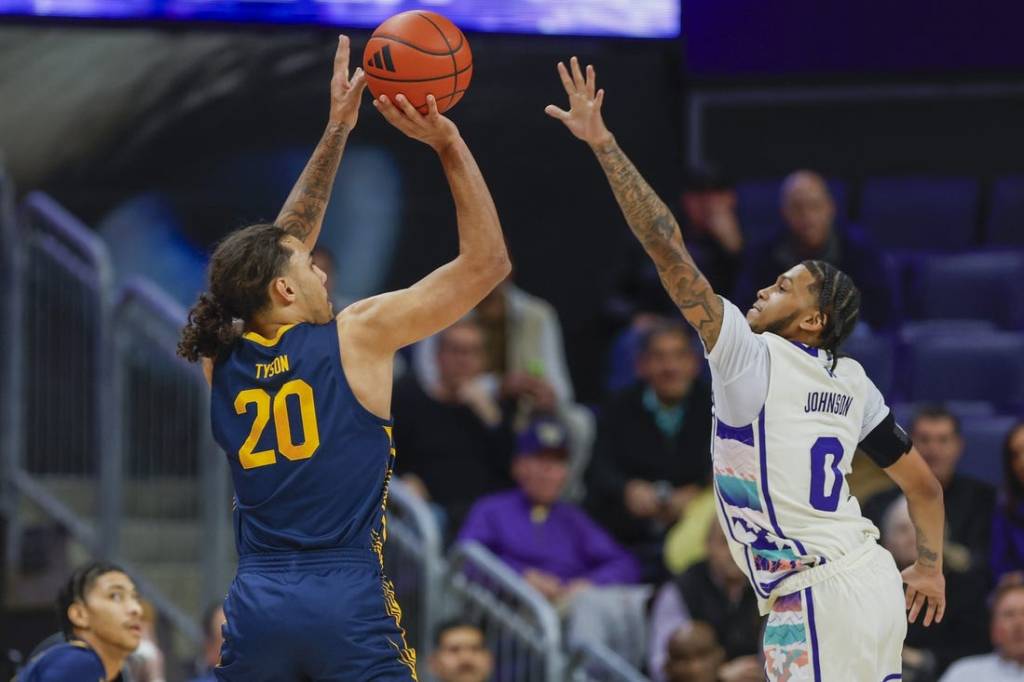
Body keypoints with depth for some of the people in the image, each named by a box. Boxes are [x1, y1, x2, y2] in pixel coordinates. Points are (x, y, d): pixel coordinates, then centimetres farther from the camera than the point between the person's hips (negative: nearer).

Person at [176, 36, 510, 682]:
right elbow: (486, 263, 4)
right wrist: (447, 143, 8)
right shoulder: (357, 336, -1)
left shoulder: (225, 359, 12)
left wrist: (337, 130, 32)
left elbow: (285, 241, 28)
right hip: (348, 604, -5)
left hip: (256, 604, 5)